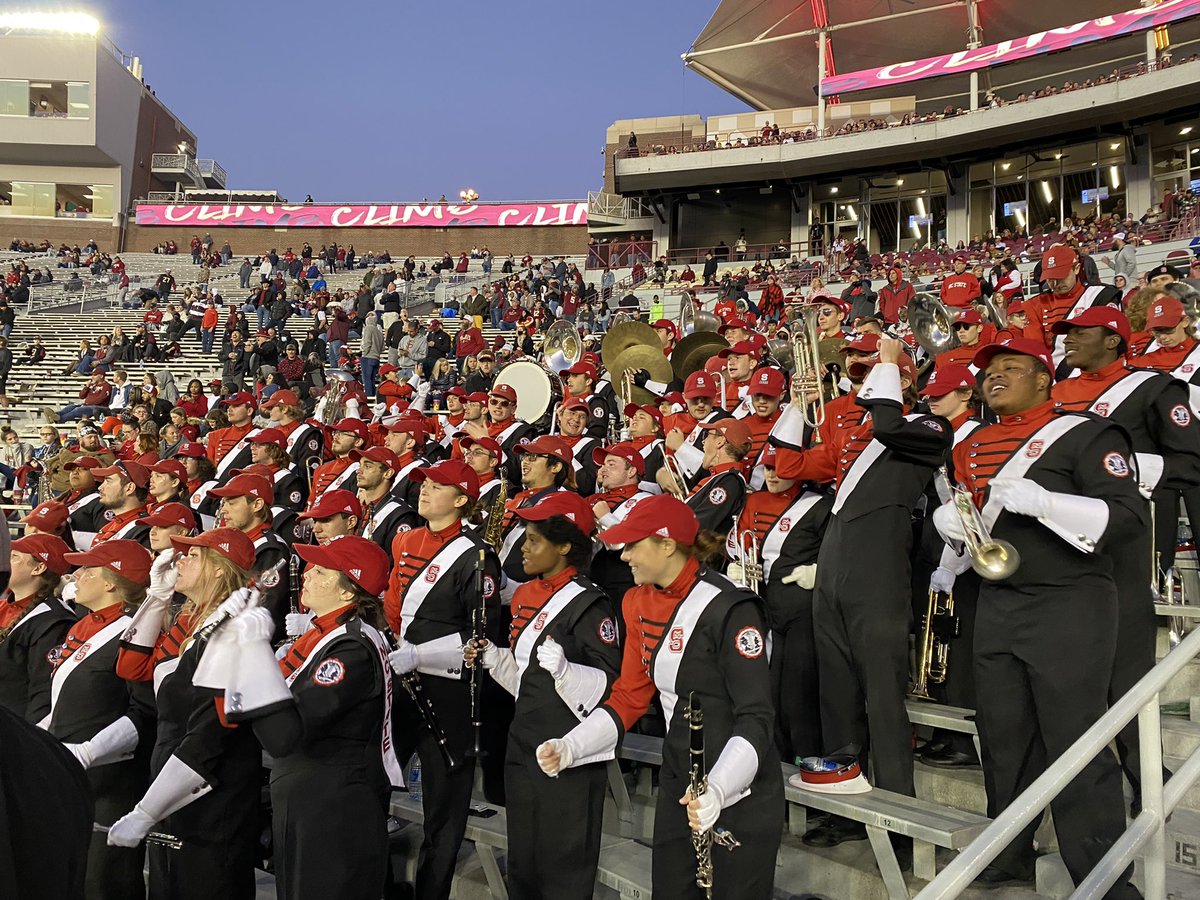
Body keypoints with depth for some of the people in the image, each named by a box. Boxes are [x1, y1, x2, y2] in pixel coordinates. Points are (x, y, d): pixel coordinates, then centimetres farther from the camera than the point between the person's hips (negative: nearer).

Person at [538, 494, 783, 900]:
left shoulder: (728, 608, -19)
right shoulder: (640, 603, 5)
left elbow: (756, 718, -21)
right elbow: (629, 696, 9)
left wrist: (718, 790, -35)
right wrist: (570, 748, -5)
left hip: (740, 795, -7)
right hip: (678, 786, 7)